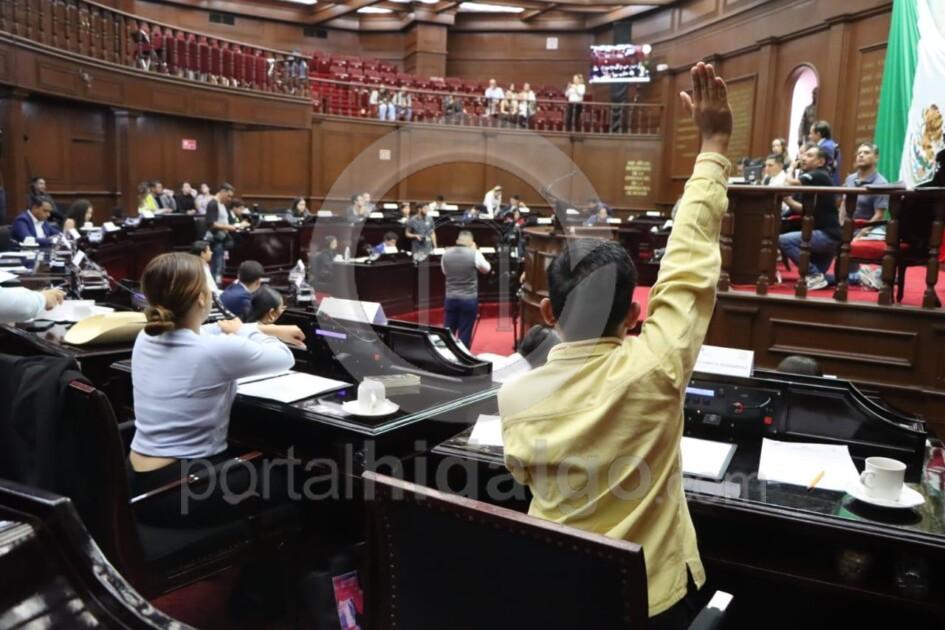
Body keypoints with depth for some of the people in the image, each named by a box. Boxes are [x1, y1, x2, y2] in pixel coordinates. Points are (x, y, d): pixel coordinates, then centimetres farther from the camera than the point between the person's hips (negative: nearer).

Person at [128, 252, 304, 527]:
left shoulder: (145, 338, 0)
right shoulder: (218, 350, -22)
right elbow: (285, 359, -4)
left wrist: (267, 329, 27)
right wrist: (244, 332, 13)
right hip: (180, 491, -8)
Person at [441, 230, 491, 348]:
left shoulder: (446, 253, -1)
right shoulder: (474, 254, -13)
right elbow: (486, 269, 5)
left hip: (450, 298, 3)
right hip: (469, 299, -3)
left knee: (448, 331, 13)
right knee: (464, 333, 5)